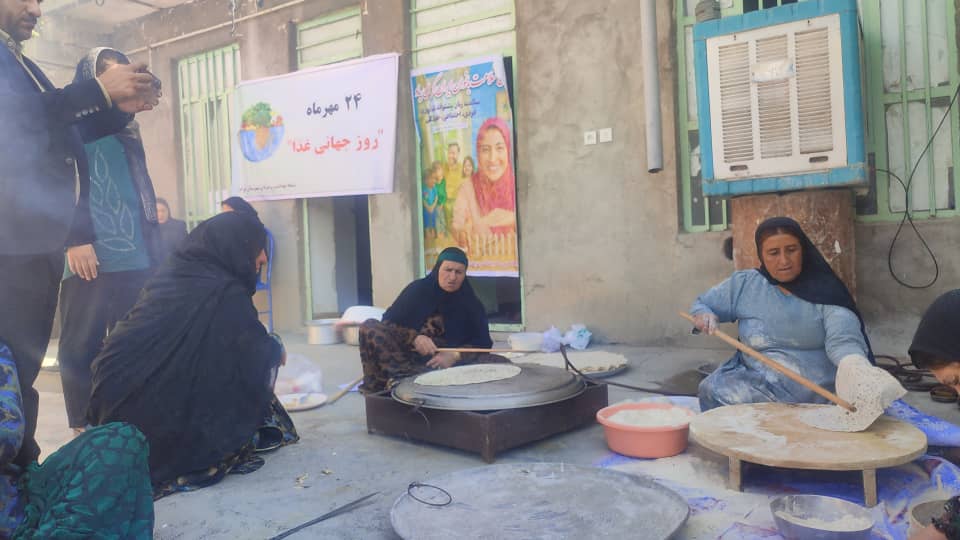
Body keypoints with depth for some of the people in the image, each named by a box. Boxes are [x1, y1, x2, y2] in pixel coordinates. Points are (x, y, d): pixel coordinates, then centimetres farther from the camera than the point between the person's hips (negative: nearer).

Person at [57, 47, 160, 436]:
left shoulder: (124, 129, 23)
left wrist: (150, 244, 17)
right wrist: (73, 239, -18)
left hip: (135, 255, 7)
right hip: (92, 254, -7)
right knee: (82, 344, -1)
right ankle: (82, 430, 5)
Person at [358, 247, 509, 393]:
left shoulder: (470, 302, 3)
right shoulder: (418, 289, -1)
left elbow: (482, 343, -2)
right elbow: (388, 324, -6)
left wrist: (455, 355, -21)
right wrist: (414, 338, -25)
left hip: (454, 362, 1)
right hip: (412, 357, -1)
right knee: (370, 327, -20)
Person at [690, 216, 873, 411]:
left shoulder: (823, 291, -4)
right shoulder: (744, 284, 5)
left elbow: (843, 339, -19)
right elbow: (701, 304, 16)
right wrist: (703, 315, -10)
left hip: (811, 390, -4)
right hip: (751, 376, 4)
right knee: (710, 388, -26)